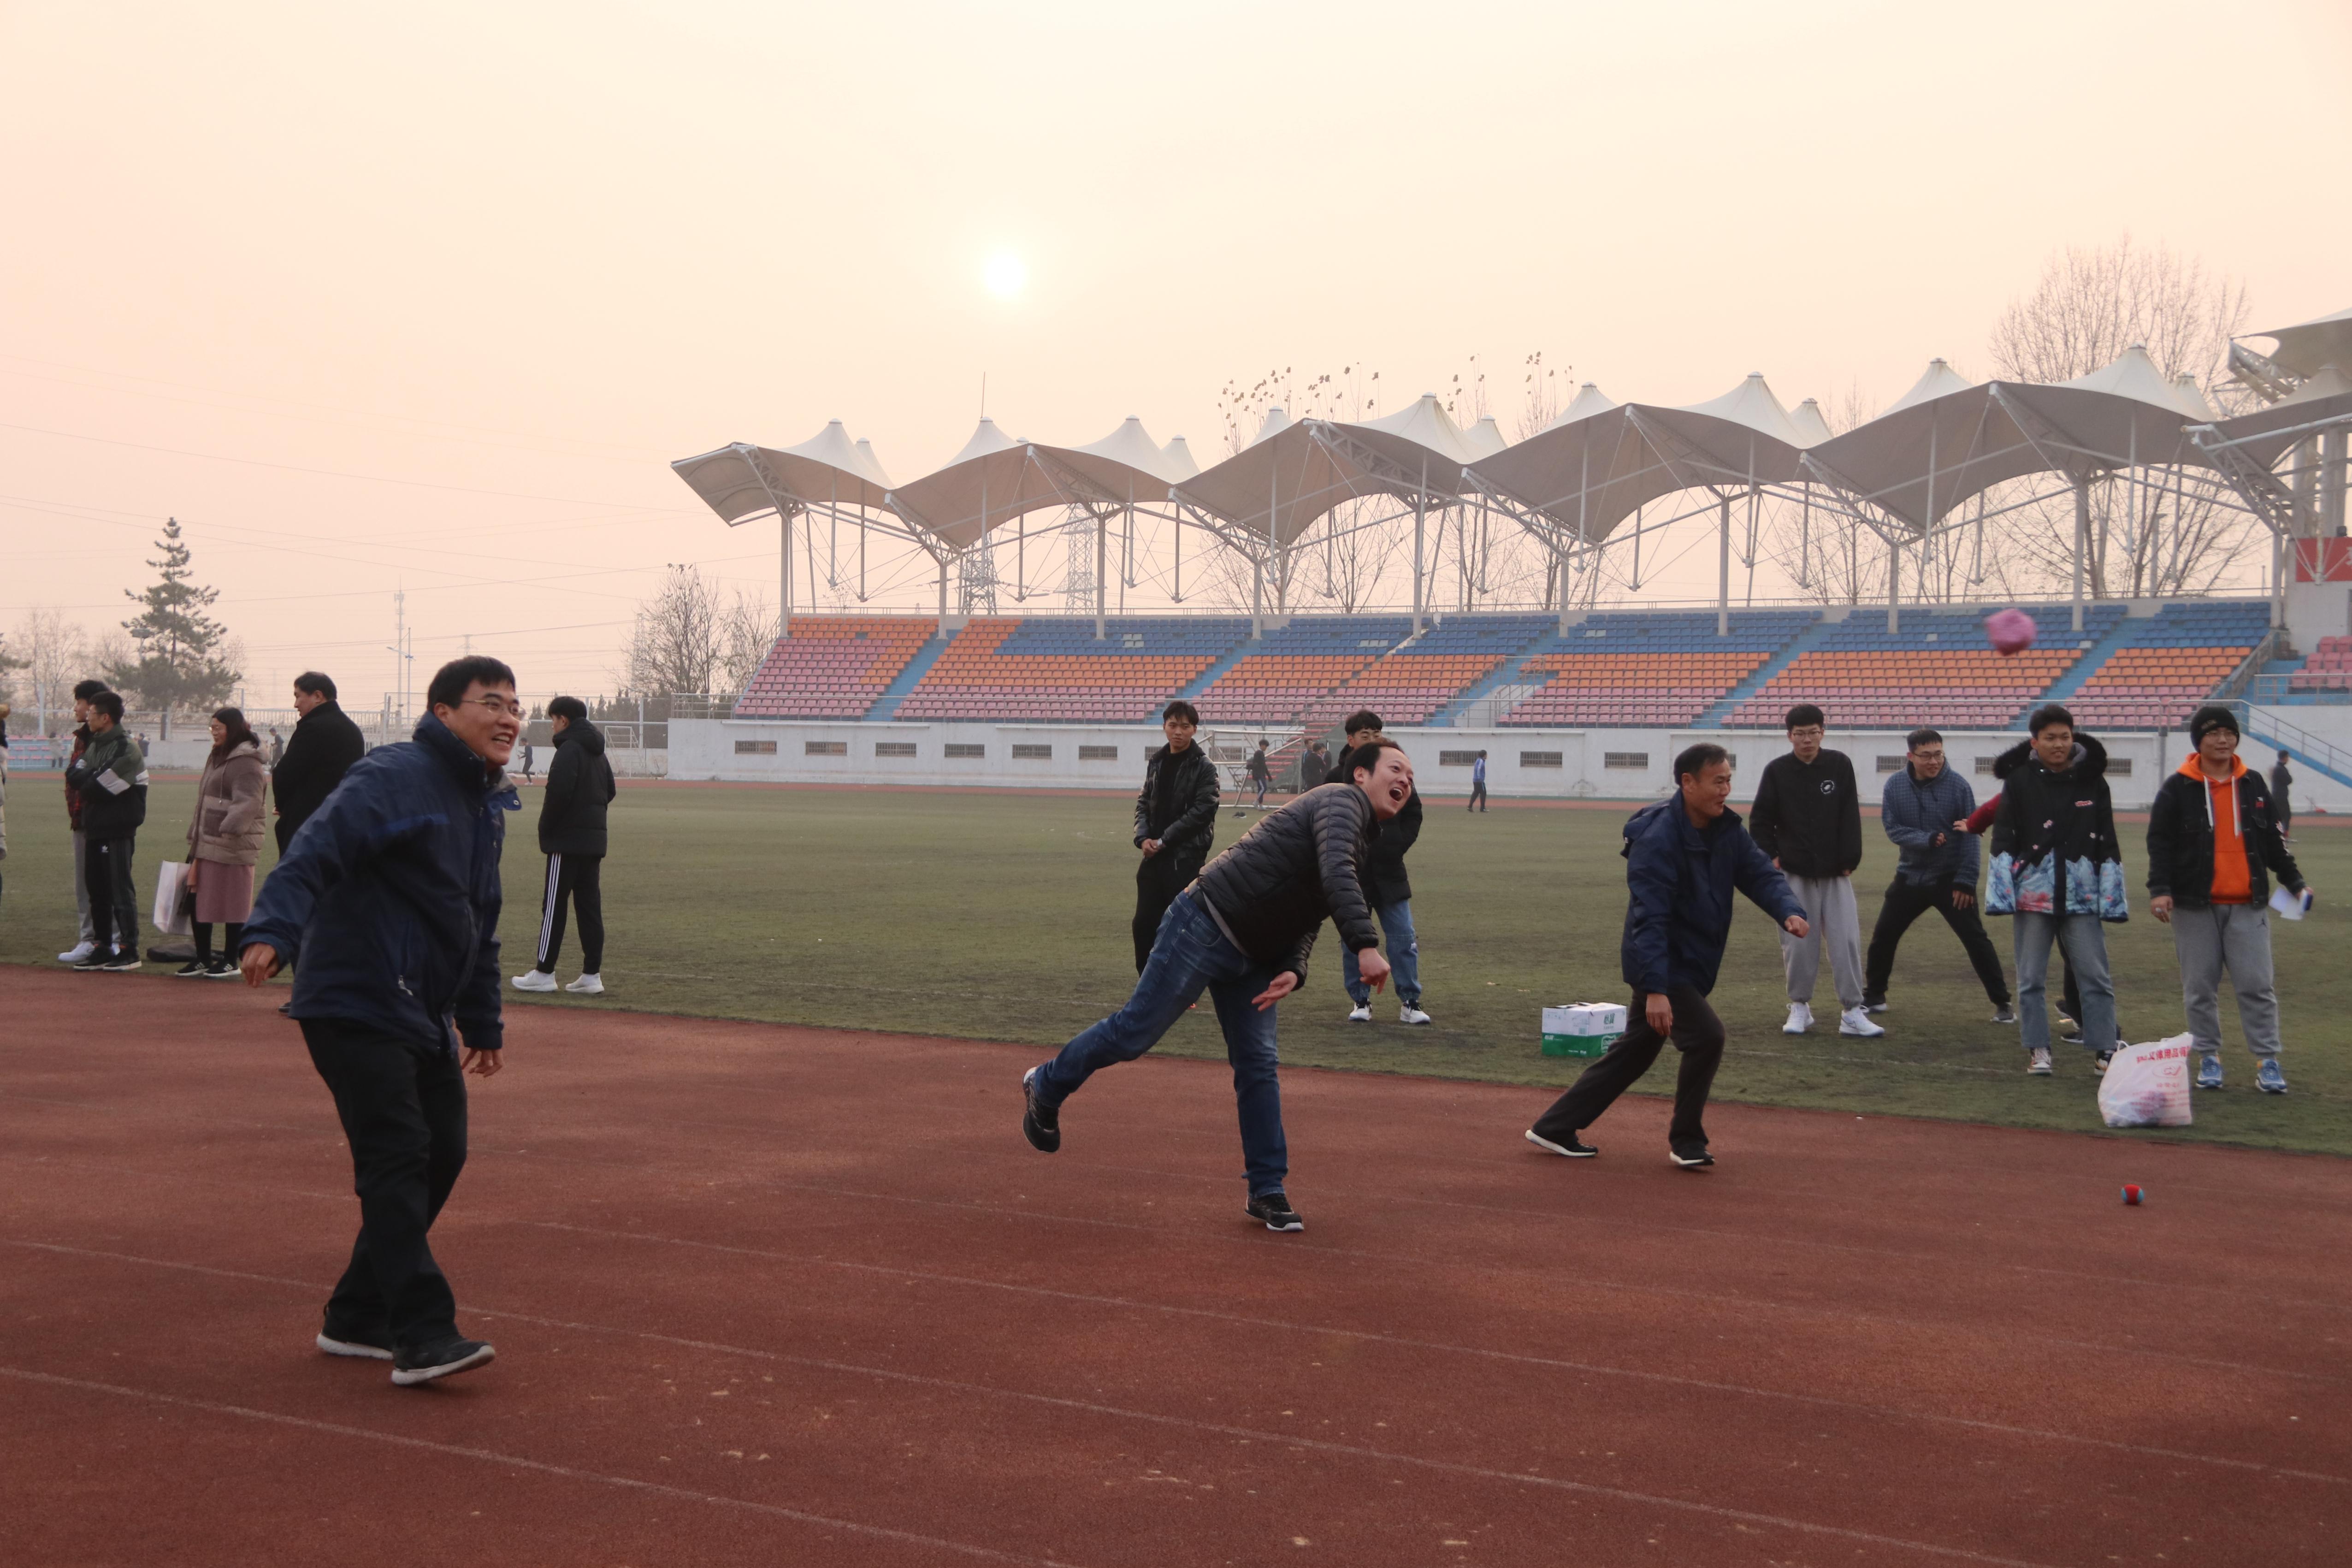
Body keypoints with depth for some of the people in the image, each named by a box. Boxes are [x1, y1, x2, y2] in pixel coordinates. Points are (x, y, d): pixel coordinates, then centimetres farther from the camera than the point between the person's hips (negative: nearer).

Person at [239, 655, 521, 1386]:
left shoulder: (487, 806, 17)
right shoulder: (393, 778, -12)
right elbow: (316, 851, -26)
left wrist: (483, 1024, 29)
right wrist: (274, 931, -41)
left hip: (424, 1016, 9)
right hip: (354, 1006, -9)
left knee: (441, 1155, 9)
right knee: (397, 1163, -13)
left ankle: (357, 1318, 20)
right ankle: (422, 1337, -14)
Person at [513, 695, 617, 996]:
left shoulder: (569, 749, -12)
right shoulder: (599, 753, 16)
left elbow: (559, 791, -20)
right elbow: (610, 791, 20)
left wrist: (545, 830, -10)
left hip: (567, 840, -8)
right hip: (595, 840, 8)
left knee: (554, 905, -3)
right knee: (590, 905, 8)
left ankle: (544, 973, 0)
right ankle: (592, 975, 7)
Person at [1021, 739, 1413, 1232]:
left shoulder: (1365, 848, 18)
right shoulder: (1342, 801, -11)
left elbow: (1308, 918, 15)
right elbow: (1335, 874, -30)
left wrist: (1293, 971, -4)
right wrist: (1366, 946, -40)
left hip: (1252, 959, 9)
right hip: (1205, 928, -9)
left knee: (1259, 1068, 5)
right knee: (1135, 1032, -3)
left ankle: (1267, 1192, 10)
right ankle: (1045, 1088, 19)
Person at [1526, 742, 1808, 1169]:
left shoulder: (1728, 830, 2)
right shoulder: (1657, 838, -24)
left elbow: (1761, 873, -1)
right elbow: (1649, 920, -28)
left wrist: (1789, 911, -23)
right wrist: (1655, 989, -33)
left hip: (1692, 964, 9)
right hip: (1662, 965, -9)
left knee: (1636, 1049, 15)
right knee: (1706, 1036, -18)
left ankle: (1554, 1129, 25)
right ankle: (1686, 1140, 2)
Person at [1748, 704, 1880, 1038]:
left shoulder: (1840, 765, 1)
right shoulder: (1777, 771, 0)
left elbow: (1851, 817, 2)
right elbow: (1760, 820, 6)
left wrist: (1849, 861, -3)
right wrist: (1771, 856, -2)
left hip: (1835, 873, 1)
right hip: (1793, 874, -1)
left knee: (1847, 941, -5)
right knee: (1798, 943, 1)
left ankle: (1852, 1013, -1)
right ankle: (1800, 1007, 16)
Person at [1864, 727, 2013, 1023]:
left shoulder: (1958, 785, -11)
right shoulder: (1895, 785, -5)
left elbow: (1970, 835, -10)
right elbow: (1893, 828, -9)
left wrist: (1966, 880, -15)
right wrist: (1927, 840, -25)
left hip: (1950, 878, -3)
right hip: (1909, 877, 3)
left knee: (1976, 940, -5)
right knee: (1883, 937, 9)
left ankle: (2002, 1003, 3)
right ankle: (1873, 996, 27)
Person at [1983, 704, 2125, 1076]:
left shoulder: (2093, 782, 5)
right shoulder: (2019, 781, 1)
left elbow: (2107, 844, 8)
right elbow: (2003, 839, 1)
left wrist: (2110, 896, 3)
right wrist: (2002, 892, -6)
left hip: (2083, 895, 1)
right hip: (2033, 892, -1)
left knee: (2096, 976, 0)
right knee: (2031, 978, 5)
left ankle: (2104, 1050, 7)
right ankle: (2038, 1050, 14)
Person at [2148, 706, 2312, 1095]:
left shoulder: (2252, 784, 10)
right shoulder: (2177, 788, -1)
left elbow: (2274, 840, 16)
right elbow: (2160, 842, -3)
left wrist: (2295, 882, 10)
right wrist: (2160, 889, -14)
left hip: (2248, 904, 2)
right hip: (2195, 905, -2)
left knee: (2256, 985, -2)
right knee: (2200, 988, 3)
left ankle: (2267, 1061, 3)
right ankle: (2209, 1058, 13)